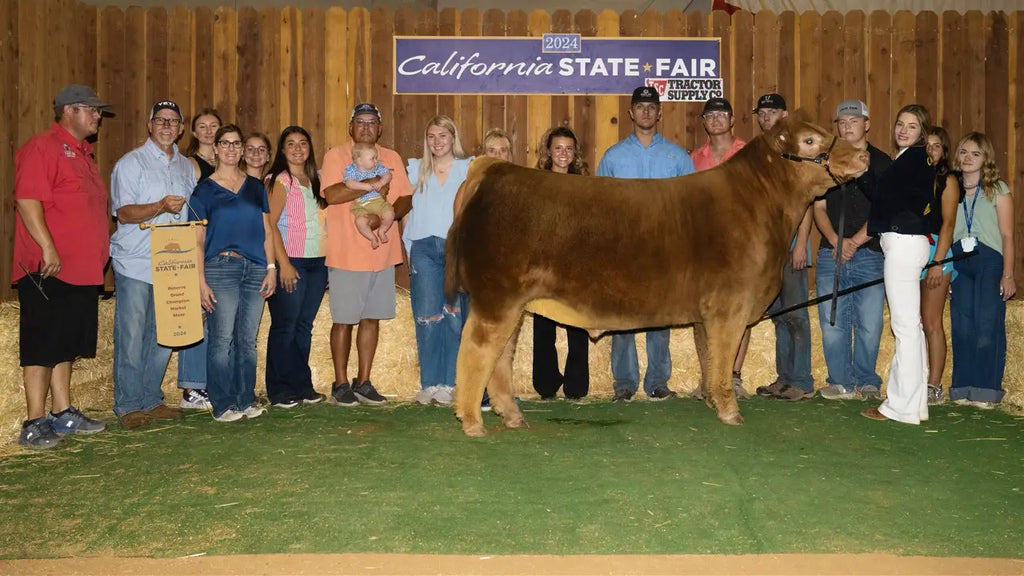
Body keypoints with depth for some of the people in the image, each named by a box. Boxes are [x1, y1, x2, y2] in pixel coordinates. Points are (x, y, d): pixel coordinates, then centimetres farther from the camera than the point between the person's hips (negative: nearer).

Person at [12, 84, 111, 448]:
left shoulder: (83, 154, 19)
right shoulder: (43, 147, -9)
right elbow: (27, 200, -19)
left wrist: (96, 257, 19)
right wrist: (48, 248, -24)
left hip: (82, 271, 9)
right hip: (48, 270, -9)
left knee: (66, 346, 14)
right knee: (42, 346, -4)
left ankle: (63, 414, 22)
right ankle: (34, 424, 2)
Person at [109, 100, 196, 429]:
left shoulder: (187, 167, 15)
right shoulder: (131, 163, -1)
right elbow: (123, 213, -9)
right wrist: (160, 206, -25)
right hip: (135, 263, -5)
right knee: (132, 337, -2)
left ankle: (151, 400, 20)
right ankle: (128, 406, 7)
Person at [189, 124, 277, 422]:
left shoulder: (256, 187, 15)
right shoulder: (204, 190, 5)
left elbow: (267, 230, 15)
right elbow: (198, 239, 1)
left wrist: (271, 267, 4)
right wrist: (201, 281, -7)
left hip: (255, 269, 3)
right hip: (221, 267, -3)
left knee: (248, 339, 6)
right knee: (222, 339, -6)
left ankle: (247, 400, 15)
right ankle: (223, 404, 2)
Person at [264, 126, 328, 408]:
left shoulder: (314, 180, 15)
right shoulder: (280, 180, -5)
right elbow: (269, 224, -12)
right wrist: (284, 264, -17)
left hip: (317, 263, 6)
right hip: (290, 262, -6)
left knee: (304, 327, 11)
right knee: (285, 327, -1)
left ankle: (302, 386, 18)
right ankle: (280, 391, 6)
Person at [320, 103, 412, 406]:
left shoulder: (392, 159, 13)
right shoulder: (336, 156, -3)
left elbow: (405, 198, 10)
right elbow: (331, 194, -18)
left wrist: (392, 212, -12)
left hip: (383, 254, 4)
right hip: (347, 255, -4)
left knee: (371, 319, 10)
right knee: (344, 321, 2)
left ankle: (363, 382, 20)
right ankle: (340, 384, 14)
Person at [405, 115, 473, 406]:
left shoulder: (469, 168, 11)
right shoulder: (415, 169, 16)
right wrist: (409, 251, 5)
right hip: (424, 248, 1)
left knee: (455, 317, -3)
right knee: (427, 317, -5)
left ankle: (447, 383, 5)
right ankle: (428, 383, 3)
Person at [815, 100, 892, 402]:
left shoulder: (882, 162, 6)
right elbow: (819, 207, 8)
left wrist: (855, 241, -13)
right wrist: (836, 241, -8)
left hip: (869, 254, -2)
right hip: (830, 254, 2)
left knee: (869, 323, -1)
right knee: (832, 323, 1)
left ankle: (866, 382, 13)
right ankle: (841, 383, 11)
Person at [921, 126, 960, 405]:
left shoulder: (947, 180, 4)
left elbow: (948, 223, -4)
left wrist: (938, 262, -14)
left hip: (935, 252, -4)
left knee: (931, 322, -7)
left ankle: (934, 386, -4)